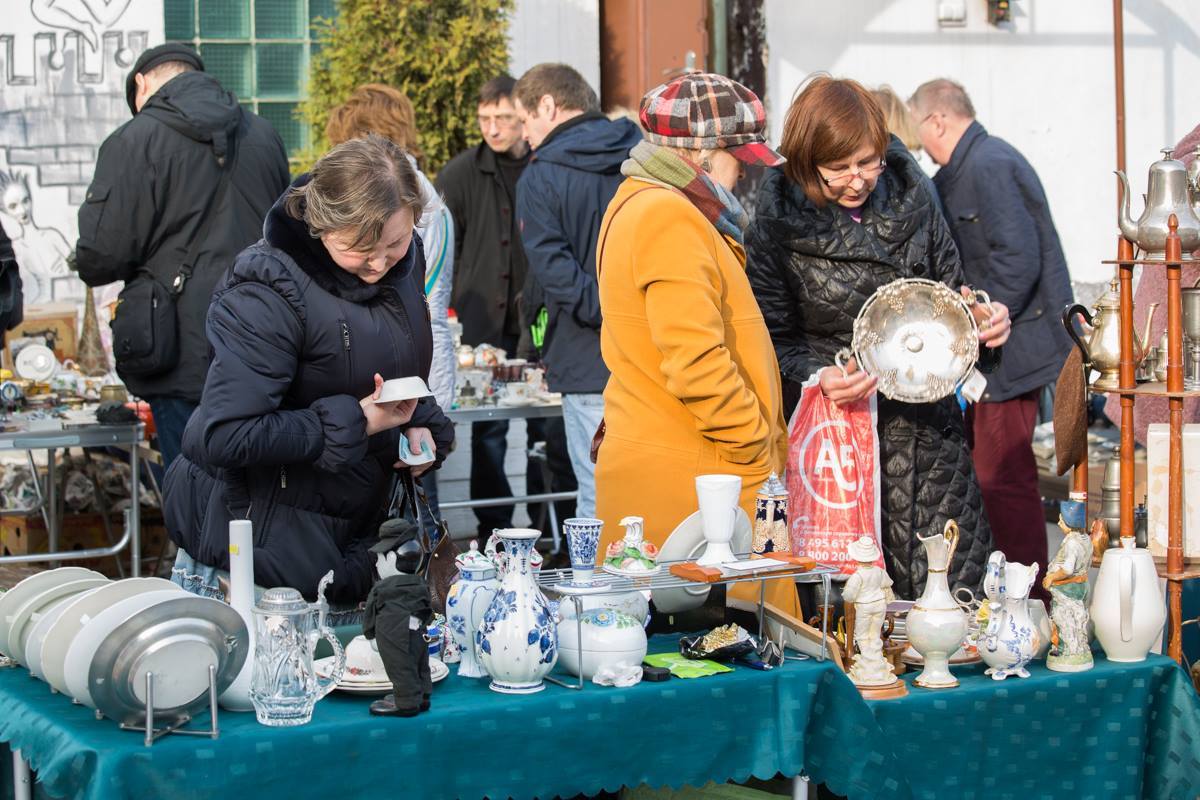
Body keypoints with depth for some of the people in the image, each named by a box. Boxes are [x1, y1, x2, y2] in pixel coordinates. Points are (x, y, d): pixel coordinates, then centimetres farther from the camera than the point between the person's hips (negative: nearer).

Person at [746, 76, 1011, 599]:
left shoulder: (911, 198, 5)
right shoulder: (779, 225, -5)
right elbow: (773, 343, -1)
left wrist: (982, 323, -6)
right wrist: (818, 378, -20)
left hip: (927, 434, 3)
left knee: (955, 591, 2)